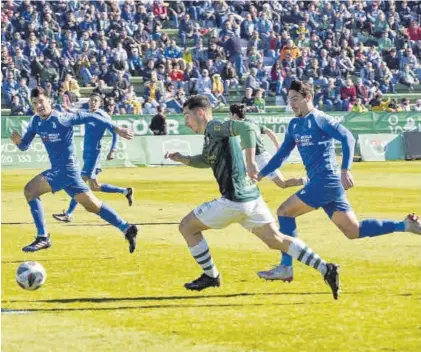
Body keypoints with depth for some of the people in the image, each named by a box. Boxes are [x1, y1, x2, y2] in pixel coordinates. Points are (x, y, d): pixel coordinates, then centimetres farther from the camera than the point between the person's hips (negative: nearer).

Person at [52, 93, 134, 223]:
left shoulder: (103, 116, -10)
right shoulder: (87, 114, 13)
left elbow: (115, 132, -12)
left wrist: (113, 150, -20)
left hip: (94, 153, -9)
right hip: (87, 153, 9)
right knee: (94, 186, 15)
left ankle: (69, 214, -15)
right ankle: (126, 191, 29)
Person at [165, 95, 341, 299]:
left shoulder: (214, 128, -10)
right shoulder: (212, 134, 18)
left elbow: (247, 128, -27)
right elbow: (206, 161, 37)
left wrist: (250, 162, -29)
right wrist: (182, 159, 21)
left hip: (234, 201, -10)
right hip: (251, 198, 10)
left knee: (187, 227, 7)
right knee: (276, 240, 12)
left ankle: (210, 276, 16)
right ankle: (326, 269, 2)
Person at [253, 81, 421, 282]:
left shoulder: (318, 119, -8)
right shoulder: (294, 125, 18)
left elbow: (348, 138, -16)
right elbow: (282, 154, 26)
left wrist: (345, 170, -25)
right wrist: (261, 174, 17)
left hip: (326, 180, -9)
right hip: (320, 183, 9)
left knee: (284, 211, -7)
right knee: (354, 231, 7)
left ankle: (285, 268, -6)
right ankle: (405, 226, 9)